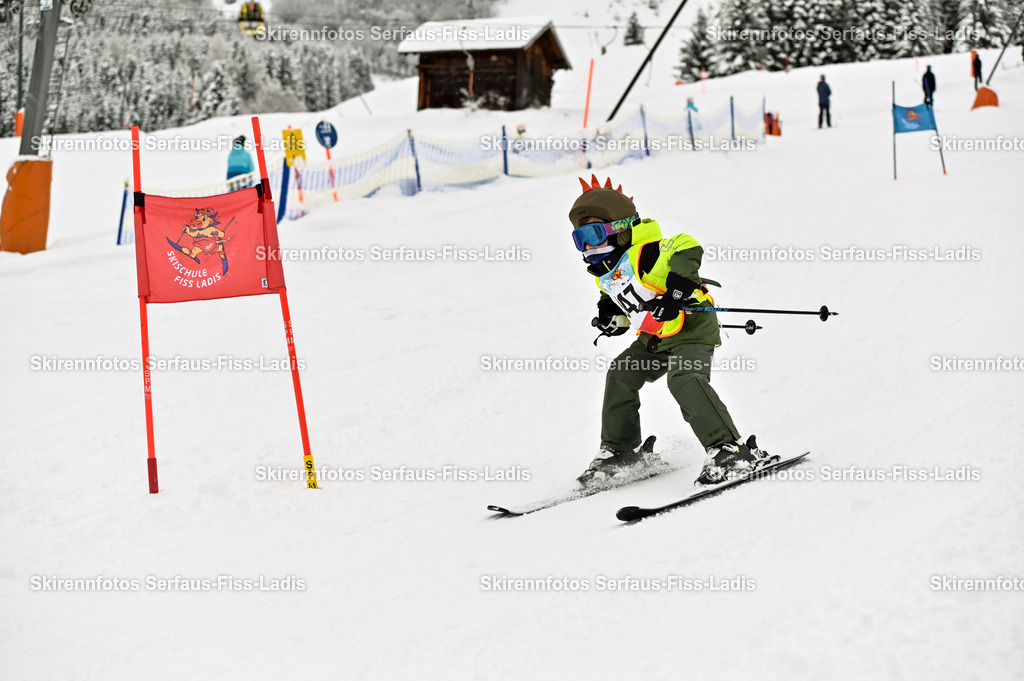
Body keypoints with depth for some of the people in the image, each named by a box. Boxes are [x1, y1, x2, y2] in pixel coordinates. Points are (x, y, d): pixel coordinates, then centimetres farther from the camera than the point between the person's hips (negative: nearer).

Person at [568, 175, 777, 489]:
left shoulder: (641, 254, -19)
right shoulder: (605, 274, 11)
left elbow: (687, 248, -28)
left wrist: (675, 290, -33)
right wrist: (612, 315, 9)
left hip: (692, 325, -10)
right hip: (656, 338, 10)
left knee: (683, 379, -28)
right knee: (620, 375, 6)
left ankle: (728, 449, -29)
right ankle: (620, 451, 17)